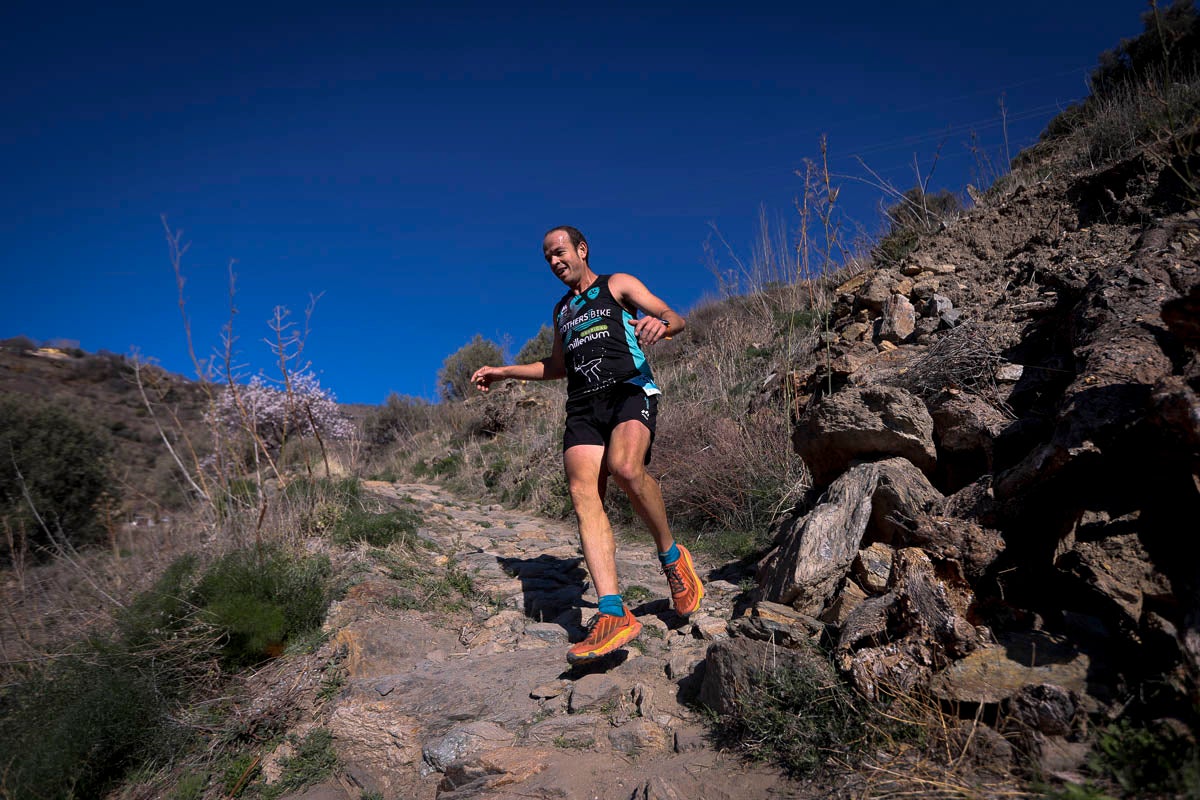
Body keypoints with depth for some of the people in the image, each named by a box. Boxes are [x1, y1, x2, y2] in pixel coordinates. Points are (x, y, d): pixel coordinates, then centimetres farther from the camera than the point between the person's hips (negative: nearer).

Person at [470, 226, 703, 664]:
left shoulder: (618, 284, 13)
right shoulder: (562, 309, 30)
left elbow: (675, 318, 3)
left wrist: (659, 324, -21)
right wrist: (503, 371, 34)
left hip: (630, 390, -5)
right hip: (583, 405, 5)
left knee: (625, 467, -35)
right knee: (583, 495, -17)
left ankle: (671, 555, -10)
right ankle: (614, 614, -23)